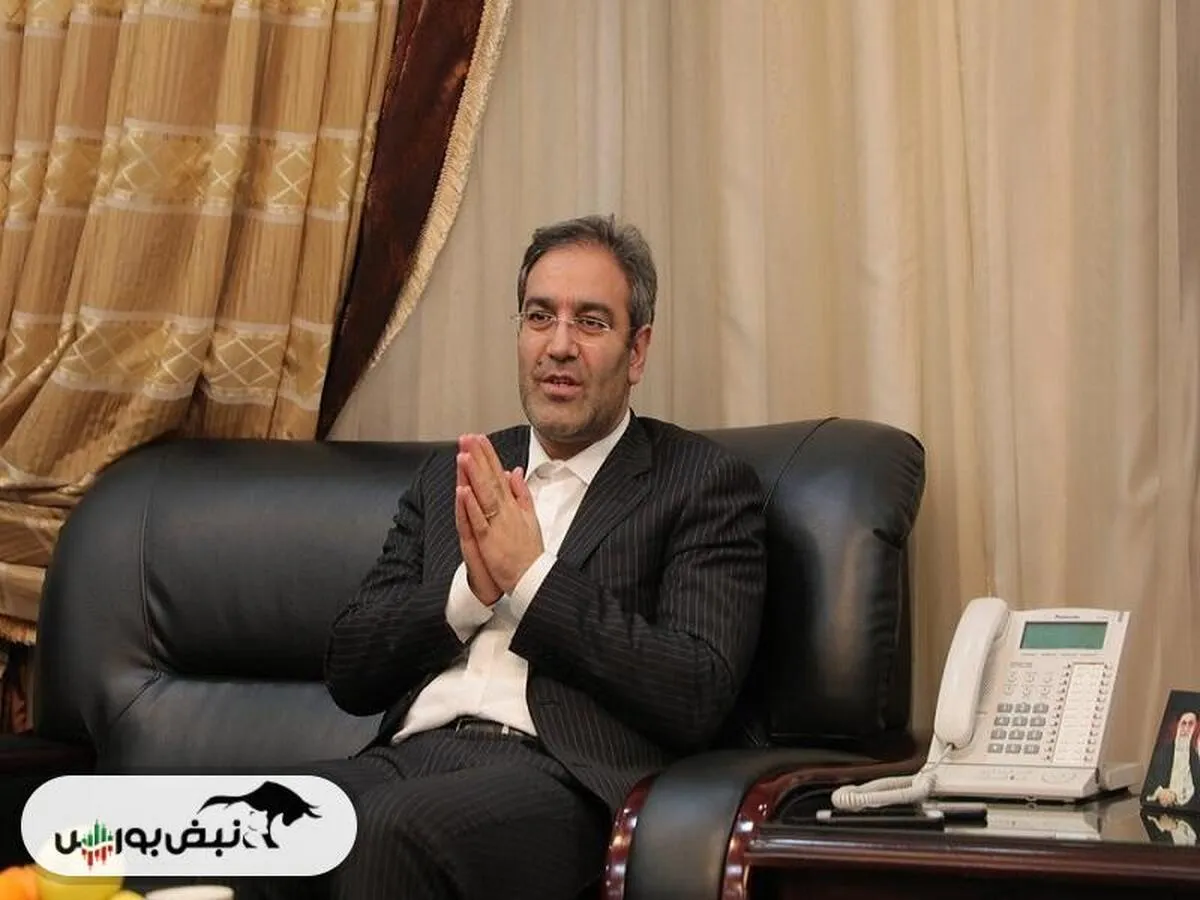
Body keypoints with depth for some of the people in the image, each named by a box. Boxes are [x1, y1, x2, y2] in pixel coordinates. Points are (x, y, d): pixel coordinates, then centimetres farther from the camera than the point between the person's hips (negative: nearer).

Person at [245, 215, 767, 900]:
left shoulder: (705, 482, 8)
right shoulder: (451, 478, 23)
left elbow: (699, 697, -6)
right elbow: (350, 675, 17)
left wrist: (531, 575, -7)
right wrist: (470, 589, -1)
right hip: (408, 759, 4)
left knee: (403, 826, -37)